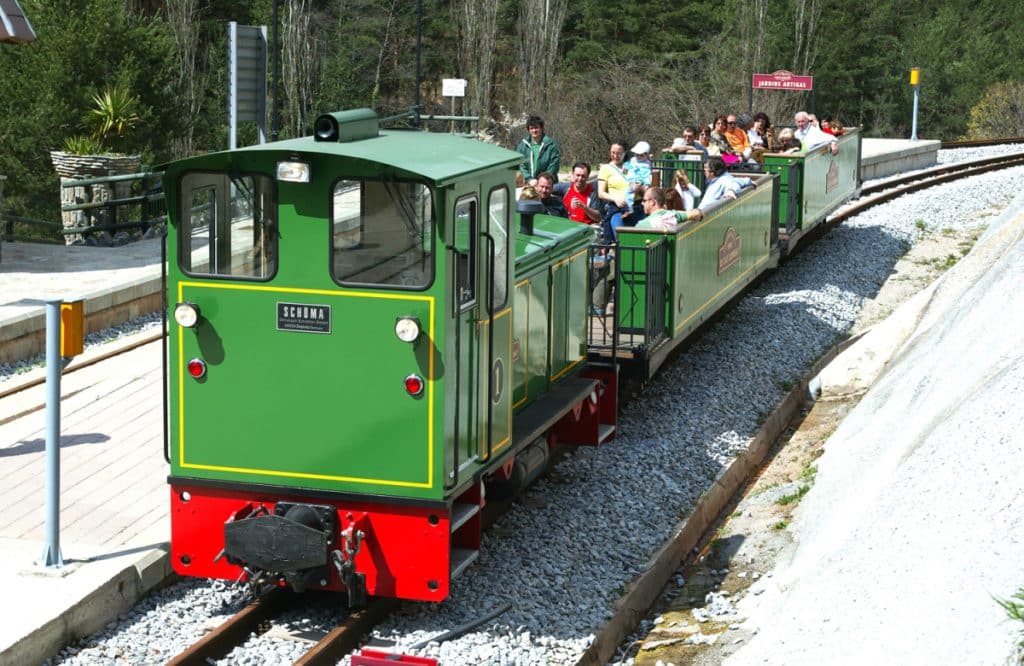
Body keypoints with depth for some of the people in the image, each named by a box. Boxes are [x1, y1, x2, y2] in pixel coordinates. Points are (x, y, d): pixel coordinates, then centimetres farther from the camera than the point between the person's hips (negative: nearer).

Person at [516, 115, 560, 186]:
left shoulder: (550, 144, -4)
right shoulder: (522, 145, 5)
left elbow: (553, 165, -7)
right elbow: (520, 165, 1)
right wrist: (529, 180, -12)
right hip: (529, 184, 2)